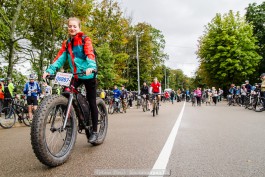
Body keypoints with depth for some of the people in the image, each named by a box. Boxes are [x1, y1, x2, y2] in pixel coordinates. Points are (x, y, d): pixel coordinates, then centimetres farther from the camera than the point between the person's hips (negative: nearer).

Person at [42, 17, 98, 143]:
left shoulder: (85, 40, -5)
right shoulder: (66, 43, 10)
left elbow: (90, 54, -23)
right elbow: (60, 57, 0)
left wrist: (91, 67, -43)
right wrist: (50, 70, -16)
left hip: (88, 75, -5)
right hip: (75, 75, 5)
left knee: (91, 103, 0)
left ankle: (94, 131, 12)